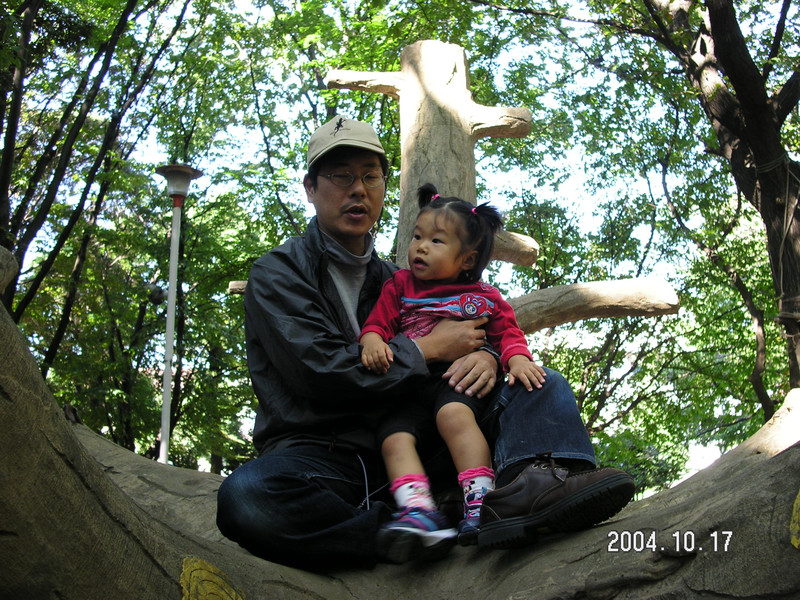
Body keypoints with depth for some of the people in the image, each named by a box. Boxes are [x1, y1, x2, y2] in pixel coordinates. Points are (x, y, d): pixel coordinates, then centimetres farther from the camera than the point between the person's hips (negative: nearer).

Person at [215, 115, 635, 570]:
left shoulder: (394, 282, 22)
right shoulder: (278, 273, 3)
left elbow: (474, 334, 19)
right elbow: (320, 372, -11)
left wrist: (484, 355, -7)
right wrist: (428, 347, -6)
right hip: (319, 456, -5)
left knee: (542, 385, -6)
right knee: (246, 497, -39)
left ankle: (533, 484, -38)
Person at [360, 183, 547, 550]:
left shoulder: (483, 298, 13)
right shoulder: (399, 286, 18)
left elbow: (507, 332, 7)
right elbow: (378, 321, 10)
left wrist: (518, 358, -15)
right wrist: (372, 340, -13)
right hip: (408, 388, 3)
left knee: (453, 413, -35)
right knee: (394, 436, -23)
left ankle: (479, 501, -36)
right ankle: (418, 510, -36)